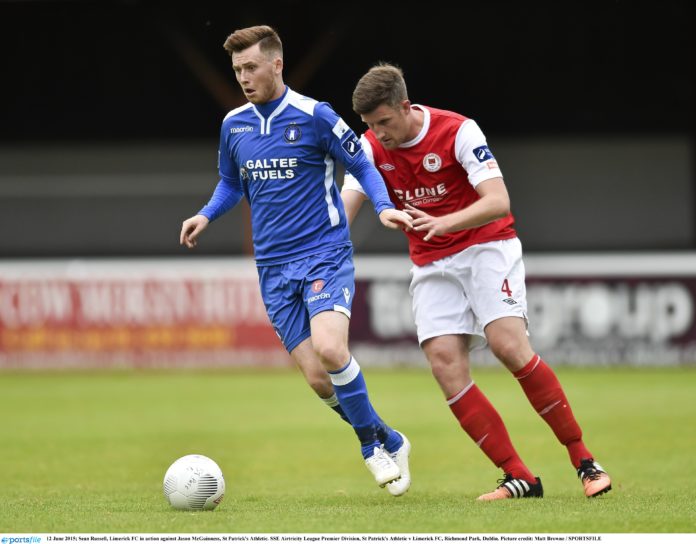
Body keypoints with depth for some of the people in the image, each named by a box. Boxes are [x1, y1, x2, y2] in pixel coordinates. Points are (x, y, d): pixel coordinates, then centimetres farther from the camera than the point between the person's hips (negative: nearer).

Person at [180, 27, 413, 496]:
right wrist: (206, 215, 5)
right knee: (318, 378, -3)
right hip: (275, 267, 5)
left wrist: (384, 207, -15)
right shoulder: (233, 126, 8)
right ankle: (389, 443, 18)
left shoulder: (315, 116, -6)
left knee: (328, 348, -27)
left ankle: (374, 445, -6)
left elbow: (362, 165, 2)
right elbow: (231, 184, 23)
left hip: (325, 254, -5)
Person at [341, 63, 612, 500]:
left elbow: (498, 202, -25)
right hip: (432, 265, 5)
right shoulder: (371, 147, -3)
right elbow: (344, 210, -5)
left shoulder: (458, 132, -17)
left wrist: (445, 222, -41)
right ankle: (519, 477, -11)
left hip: (487, 246, -5)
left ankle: (585, 462, -13)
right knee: (445, 363, -14)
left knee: (509, 345, -23)